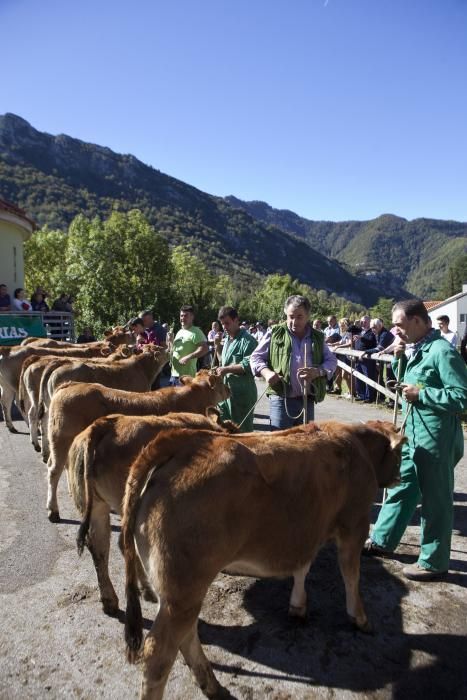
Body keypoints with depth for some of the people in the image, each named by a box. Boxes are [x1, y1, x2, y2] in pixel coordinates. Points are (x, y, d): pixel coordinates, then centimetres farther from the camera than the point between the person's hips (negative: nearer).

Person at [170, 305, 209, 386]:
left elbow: (204, 349, -21)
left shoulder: (196, 332, -10)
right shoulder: (179, 332, 18)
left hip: (187, 375, -9)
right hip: (174, 373, 9)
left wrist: (188, 357, -27)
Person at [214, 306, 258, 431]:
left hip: (241, 394, -9)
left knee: (242, 431, 2)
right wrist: (218, 345, 11)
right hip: (225, 391, 9)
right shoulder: (228, 339, 15)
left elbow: (249, 366, -22)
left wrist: (227, 369, -19)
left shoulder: (247, 340, -12)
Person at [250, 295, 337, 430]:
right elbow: (256, 357, 5)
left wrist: (318, 371, -9)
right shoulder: (275, 333, 2)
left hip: (307, 400, 4)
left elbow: (332, 361, 12)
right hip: (281, 399, -3)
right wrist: (266, 372, -15)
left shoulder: (317, 337, 10)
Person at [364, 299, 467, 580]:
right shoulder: (415, 349, 7)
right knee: (402, 488, 20)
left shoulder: (442, 351, -19)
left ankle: (434, 562, 23)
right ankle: (382, 540, 35)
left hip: (436, 438, -9)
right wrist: (400, 359, 3)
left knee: (435, 500, 6)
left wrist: (421, 394, -20)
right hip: (413, 434, 9)